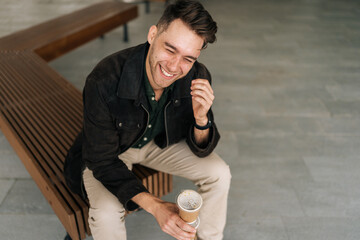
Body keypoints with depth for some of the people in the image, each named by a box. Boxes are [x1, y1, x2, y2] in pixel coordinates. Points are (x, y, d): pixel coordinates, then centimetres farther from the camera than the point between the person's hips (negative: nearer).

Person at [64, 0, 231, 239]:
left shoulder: (198, 78, -23)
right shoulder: (104, 80, -36)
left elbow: (201, 150, -12)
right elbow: (103, 162, -28)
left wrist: (201, 118, -36)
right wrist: (155, 206, -40)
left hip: (161, 142, 4)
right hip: (110, 150, -3)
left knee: (219, 173, -10)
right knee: (106, 214, -29)